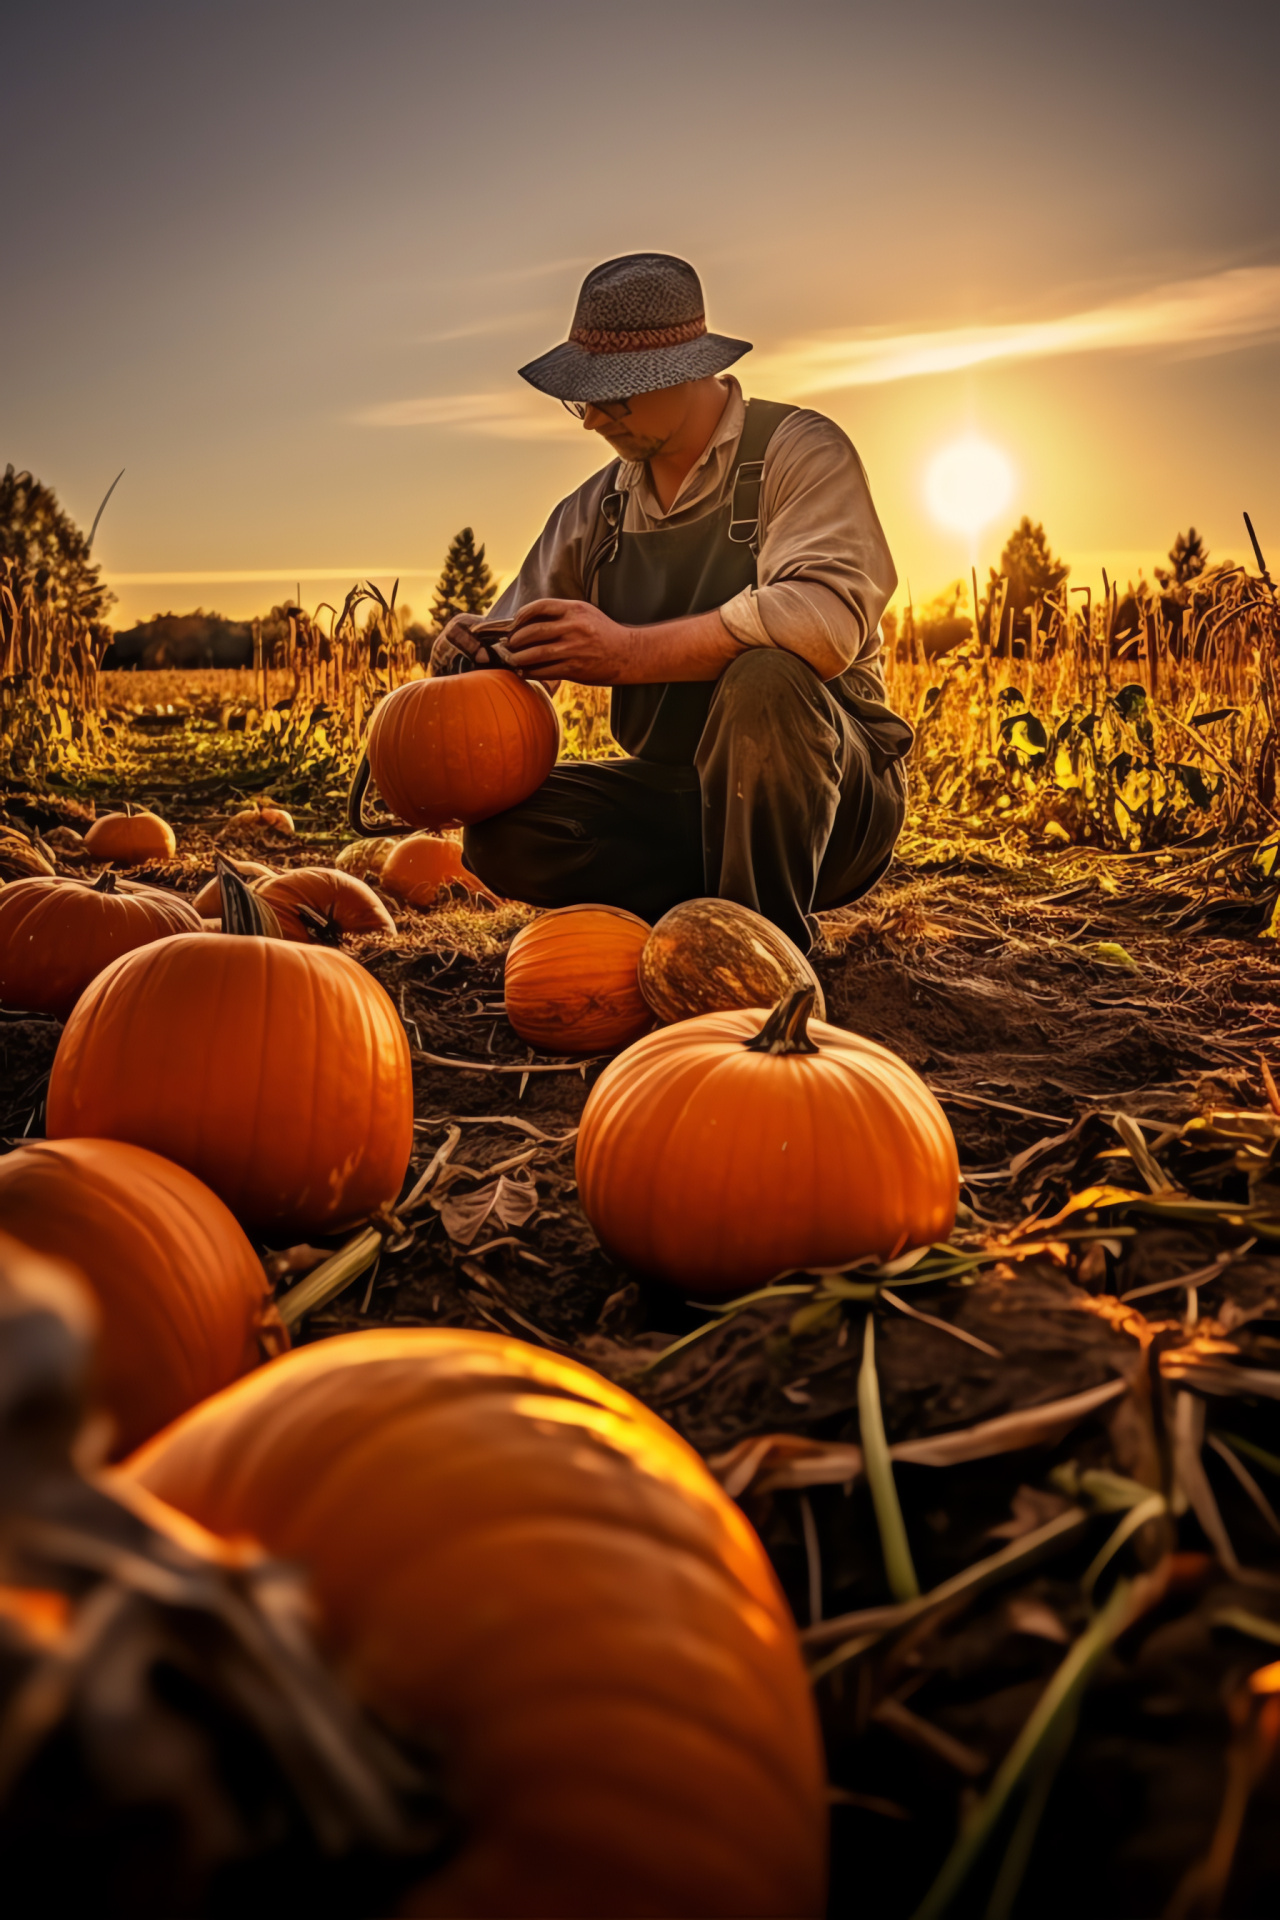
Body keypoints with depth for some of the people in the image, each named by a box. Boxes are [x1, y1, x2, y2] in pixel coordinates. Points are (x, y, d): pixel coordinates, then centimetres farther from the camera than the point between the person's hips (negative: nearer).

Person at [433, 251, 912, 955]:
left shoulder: (799, 450, -8)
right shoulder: (596, 509, 11)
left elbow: (828, 618, -29)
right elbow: (519, 662, 12)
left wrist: (628, 651, -30)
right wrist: (474, 655, -14)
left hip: (838, 790, -5)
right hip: (680, 799, 5)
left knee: (764, 677, -37)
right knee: (500, 829, -17)